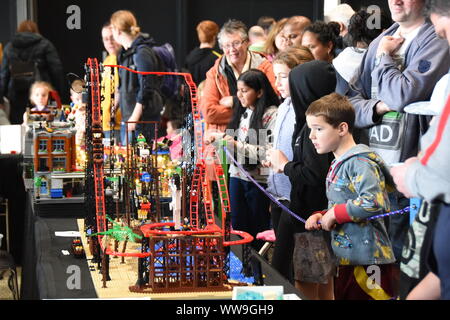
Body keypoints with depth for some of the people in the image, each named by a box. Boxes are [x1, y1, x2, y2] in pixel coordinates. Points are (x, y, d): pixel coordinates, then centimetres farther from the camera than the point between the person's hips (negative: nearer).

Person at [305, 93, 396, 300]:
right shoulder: (338, 165, 16)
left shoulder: (360, 163, -15)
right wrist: (322, 217, 6)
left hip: (368, 262, -10)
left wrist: (335, 213, -18)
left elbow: (374, 203, -29)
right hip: (346, 259, 10)